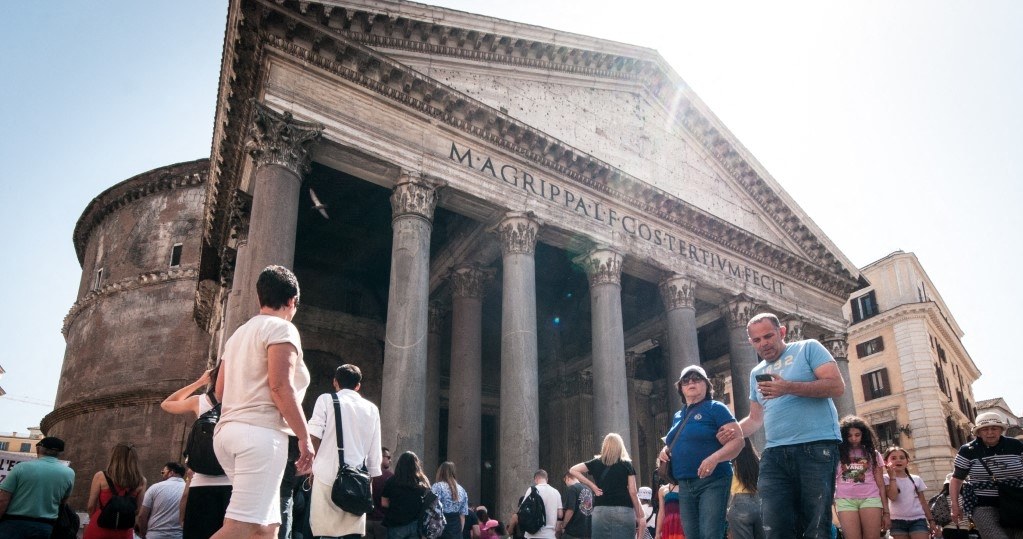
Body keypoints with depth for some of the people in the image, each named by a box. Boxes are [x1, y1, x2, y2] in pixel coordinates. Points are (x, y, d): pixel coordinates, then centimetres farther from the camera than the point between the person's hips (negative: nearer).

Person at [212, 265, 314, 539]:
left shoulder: (239, 334, 23)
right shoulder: (281, 328, -3)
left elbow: (220, 390, 22)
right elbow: (280, 387, -15)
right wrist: (305, 437, -12)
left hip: (228, 431, 9)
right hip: (261, 433, -9)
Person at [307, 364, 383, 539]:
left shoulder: (326, 400, 5)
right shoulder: (371, 409, 13)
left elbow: (314, 437, -4)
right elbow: (375, 451, 11)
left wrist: (319, 462, 11)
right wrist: (370, 477, 18)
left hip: (328, 475, -2)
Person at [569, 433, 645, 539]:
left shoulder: (597, 463, 10)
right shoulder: (627, 464, 5)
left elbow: (573, 470, 8)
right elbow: (633, 492, 1)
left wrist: (592, 486, 7)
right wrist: (639, 516, 9)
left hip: (601, 511, 2)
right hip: (624, 511, -1)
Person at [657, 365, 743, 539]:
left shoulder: (715, 408, -3)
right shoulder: (678, 416, 18)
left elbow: (737, 440, -10)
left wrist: (714, 458, -25)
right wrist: (665, 450, 8)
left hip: (712, 481, -7)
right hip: (685, 485, 7)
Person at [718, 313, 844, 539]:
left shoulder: (808, 349, 6)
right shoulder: (756, 373, 23)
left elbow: (837, 386, -6)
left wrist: (789, 388, -17)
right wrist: (733, 431, 6)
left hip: (816, 447, -5)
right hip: (774, 454, 5)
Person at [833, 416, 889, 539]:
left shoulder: (872, 454, 14)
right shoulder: (838, 454, 10)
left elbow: (880, 484, 11)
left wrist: (886, 512, 6)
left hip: (870, 499, 1)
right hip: (845, 500, -1)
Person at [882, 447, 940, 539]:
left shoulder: (916, 479, 11)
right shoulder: (886, 478, 1)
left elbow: (923, 502, 14)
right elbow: (893, 497, -16)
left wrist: (931, 521, 9)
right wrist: (892, 476, -9)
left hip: (918, 519, 2)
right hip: (897, 521, -2)